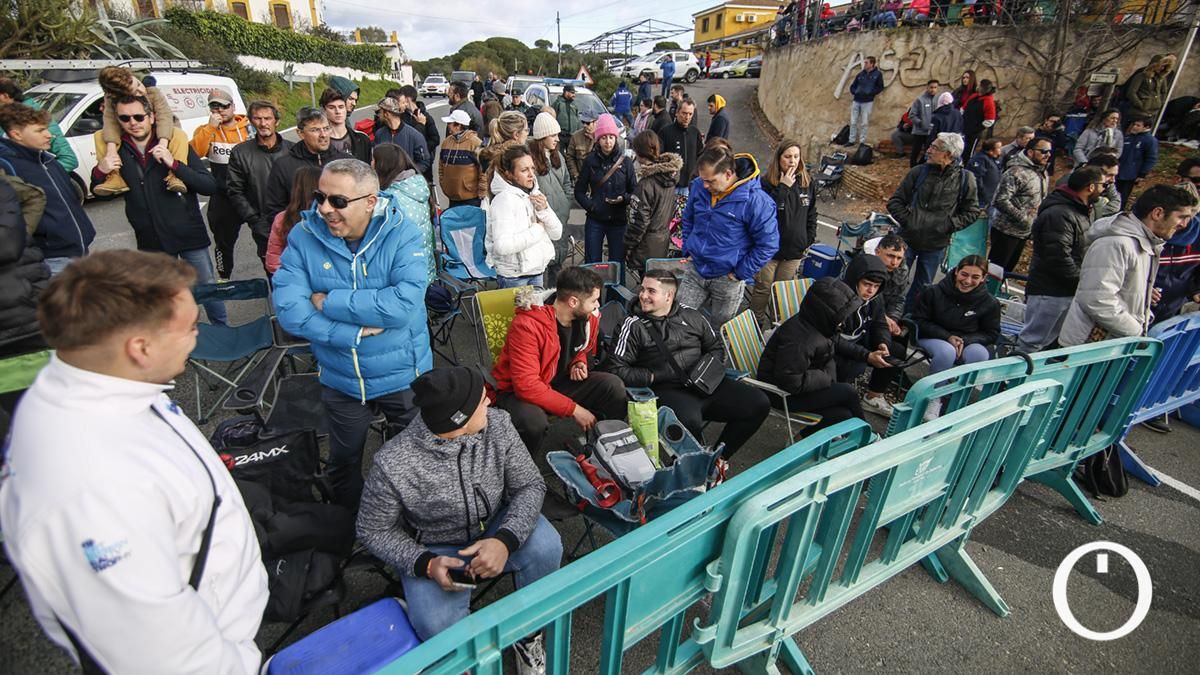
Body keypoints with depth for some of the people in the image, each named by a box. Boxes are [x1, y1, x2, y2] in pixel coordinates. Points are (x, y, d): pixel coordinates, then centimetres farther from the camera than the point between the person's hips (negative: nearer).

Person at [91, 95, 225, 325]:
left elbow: (210, 186, -13)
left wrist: (174, 164, -25)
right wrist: (99, 172, -9)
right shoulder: (117, 151, 1)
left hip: (189, 234, -3)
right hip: (151, 240, 3)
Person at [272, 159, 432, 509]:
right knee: (343, 465, 24)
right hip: (341, 379, 2)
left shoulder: (402, 235, -17)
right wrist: (356, 333, -25)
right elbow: (288, 310, -18)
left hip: (403, 375, -2)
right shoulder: (303, 237, -11)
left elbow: (405, 304, -30)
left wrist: (329, 302, -23)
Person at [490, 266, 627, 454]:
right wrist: (574, 409, -29)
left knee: (613, 386, -15)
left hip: (560, 383, 6)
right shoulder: (527, 325, -30)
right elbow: (526, 385, -33)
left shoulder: (588, 317, -8)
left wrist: (579, 363, -7)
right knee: (534, 422, -38)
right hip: (517, 392, -6)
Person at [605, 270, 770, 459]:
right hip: (668, 390, -5)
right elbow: (616, 369, -3)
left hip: (706, 384, 5)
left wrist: (708, 371, 4)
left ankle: (718, 458, 7)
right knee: (689, 421, -38)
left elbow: (716, 347, 24)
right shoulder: (634, 326, 2)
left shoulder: (692, 316, 14)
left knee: (759, 403, -10)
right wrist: (653, 376, -9)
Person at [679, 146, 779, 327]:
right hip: (694, 271, 4)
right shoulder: (699, 186, -5)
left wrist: (741, 273, -13)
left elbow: (768, 245, -15)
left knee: (720, 329, 13)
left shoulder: (757, 201, -22)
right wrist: (688, 250, 8)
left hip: (728, 279, -4)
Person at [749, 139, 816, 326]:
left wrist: (809, 240, 7)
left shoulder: (809, 183, 2)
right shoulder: (768, 183, -10)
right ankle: (756, 322, 23)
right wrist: (783, 187, -24)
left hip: (795, 248, 3)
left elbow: (811, 214, 12)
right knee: (763, 288, 7)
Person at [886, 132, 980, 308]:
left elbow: (972, 212, 4)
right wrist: (906, 219, -12)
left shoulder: (965, 178, -5)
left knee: (921, 287, 14)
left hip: (936, 245, 1)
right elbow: (895, 201, 1)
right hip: (907, 239, 0)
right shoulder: (918, 172, -5)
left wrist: (949, 225, -10)